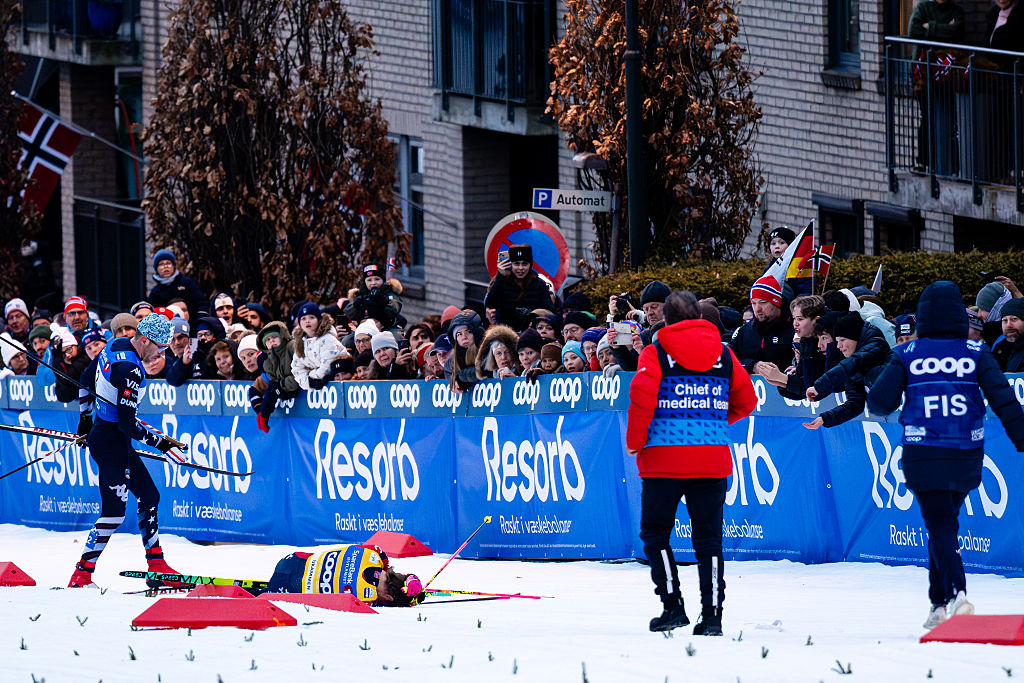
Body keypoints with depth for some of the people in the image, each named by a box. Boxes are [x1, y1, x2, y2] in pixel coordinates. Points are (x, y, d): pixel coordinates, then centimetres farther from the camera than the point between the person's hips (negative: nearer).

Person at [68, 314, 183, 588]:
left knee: (149, 496, 16)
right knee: (114, 510, -8)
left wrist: (86, 418, 29)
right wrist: (158, 441, -12)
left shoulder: (114, 346, 4)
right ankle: (81, 576, -6)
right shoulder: (130, 371, -26)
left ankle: (156, 566, 21)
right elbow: (127, 424, -24)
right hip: (111, 444, -11)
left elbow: (86, 380, 19)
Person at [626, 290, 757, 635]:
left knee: (654, 533, 10)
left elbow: (641, 397, -14)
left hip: (664, 457, -3)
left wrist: (635, 441, -1)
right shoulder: (722, 353, 9)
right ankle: (712, 614, 1)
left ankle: (672, 604, 2)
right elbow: (746, 400, 14)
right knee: (708, 538, 7)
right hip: (713, 458, 3)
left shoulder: (656, 352, -1)